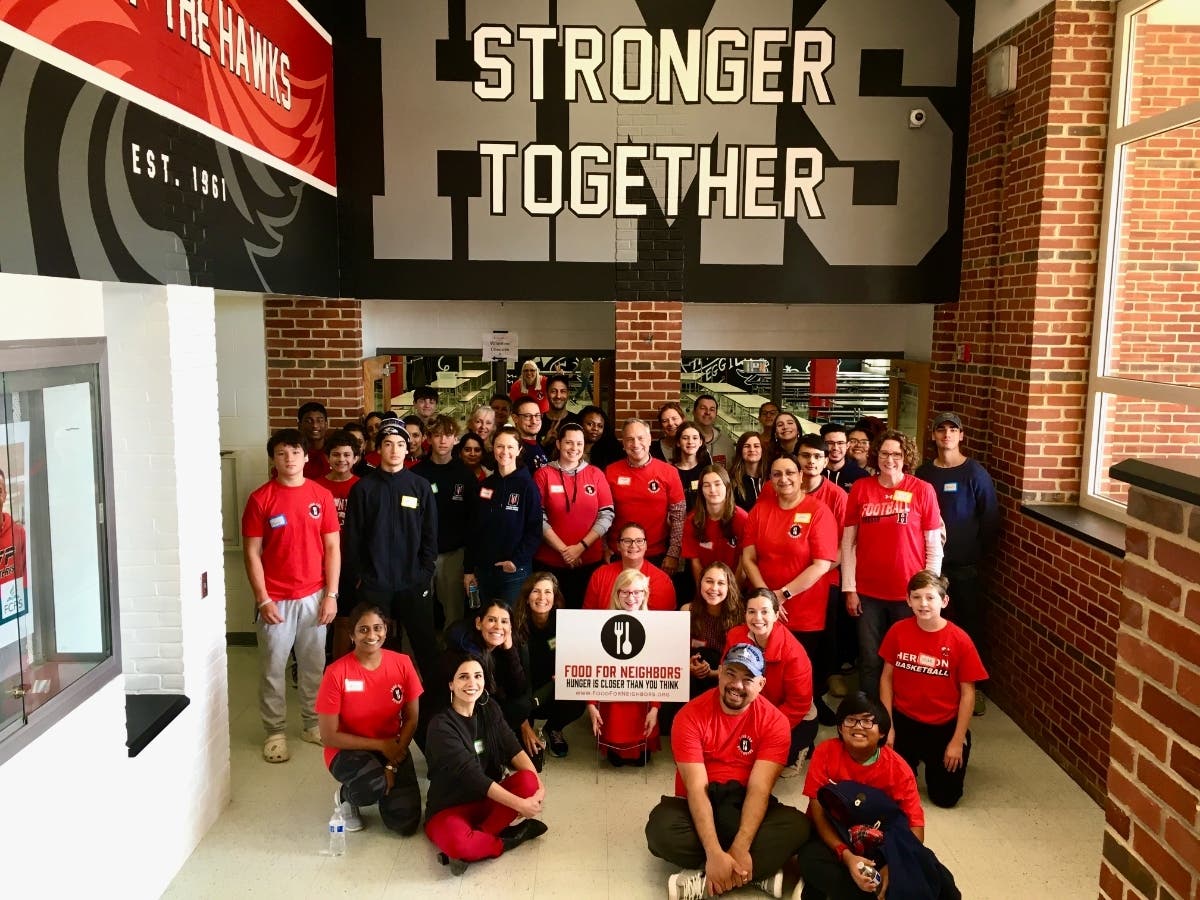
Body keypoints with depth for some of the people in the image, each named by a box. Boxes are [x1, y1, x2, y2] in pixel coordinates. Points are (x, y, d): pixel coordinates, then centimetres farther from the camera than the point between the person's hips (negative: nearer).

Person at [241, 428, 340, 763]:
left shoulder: (322, 496, 0)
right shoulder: (260, 498, -6)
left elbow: (332, 547, 2)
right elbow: (252, 553, -5)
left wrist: (331, 594, -3)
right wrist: (262, 599, -10)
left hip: (314, 597, 2)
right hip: (275, 599, -2)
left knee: (313, 664, 13)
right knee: (272, 668, 6)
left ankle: (312, 723, 29)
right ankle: (275, 731, 21)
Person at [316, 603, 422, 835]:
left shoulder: (402, 663, -10)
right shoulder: (336, 673, -19)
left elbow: (412, 719, -2)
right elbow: (329, 737, -14)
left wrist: (392, 766, -12)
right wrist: (380, 745, -16)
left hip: (393, 749, 3)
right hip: (348, 750, -3)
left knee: (406, 823, -12)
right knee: (373, 785, -36)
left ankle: (387, 779, 20)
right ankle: (345, 796, 2)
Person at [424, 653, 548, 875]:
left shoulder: (490, 710, 1)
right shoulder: (441, 726, -19)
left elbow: (514, 750, -8)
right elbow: (472, 775, -26)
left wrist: (538, 785, -27)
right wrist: (519, 805, -29)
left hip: (488, 800, 6)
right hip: (449, 807, -5)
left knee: (528, 781, -23)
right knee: (457, 843, -39)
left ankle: (478, 837, -17)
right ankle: (509, 838, -12)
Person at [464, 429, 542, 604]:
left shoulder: (527, 485, -5)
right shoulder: (485, 485, 8)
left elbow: (535, 529, -8)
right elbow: (474, 528, 11)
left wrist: (517, 560, -16)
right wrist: (468, 569, 8)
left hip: (515, 570, -4)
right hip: (484, 569, 4)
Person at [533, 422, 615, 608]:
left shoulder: (595, 474, 5)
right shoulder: (543, 474, 1)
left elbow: (607, 515, 0)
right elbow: (539, 518, -5)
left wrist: (581, 547, -10)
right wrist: (563, 549, -12)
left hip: (590, 561, 1)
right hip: (550, 562, -1)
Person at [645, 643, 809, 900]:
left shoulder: (774, 721, -11)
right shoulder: (691, 716, -15)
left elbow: (759, 789, -19)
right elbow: (696, 788, -22)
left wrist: (740, 849, -34)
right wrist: (714, 853, -35)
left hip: (745, 807, 1)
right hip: (699, 807, -1)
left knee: (797, 826, -29)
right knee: (661, 828, -33)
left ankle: (702, 879, -28)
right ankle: (758, 872, -24)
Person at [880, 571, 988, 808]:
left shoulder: (960, 640, -18)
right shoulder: (898, 631, -12)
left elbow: (967, 693, -11)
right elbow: (886, 677, -2)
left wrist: (957, 740, -9)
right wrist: (888, 725, -3)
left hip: (945, 726, -1)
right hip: (904, 721, 1)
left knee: (945, 797, 5)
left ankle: (933, 761, 37)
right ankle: (915, 758, 36)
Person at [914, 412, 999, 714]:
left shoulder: (975, 473, -6)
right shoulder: (923, 473, 4)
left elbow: (990, 519, -4)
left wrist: (979, 553, -1)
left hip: (965, 565, -3)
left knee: (969, 624, 5)